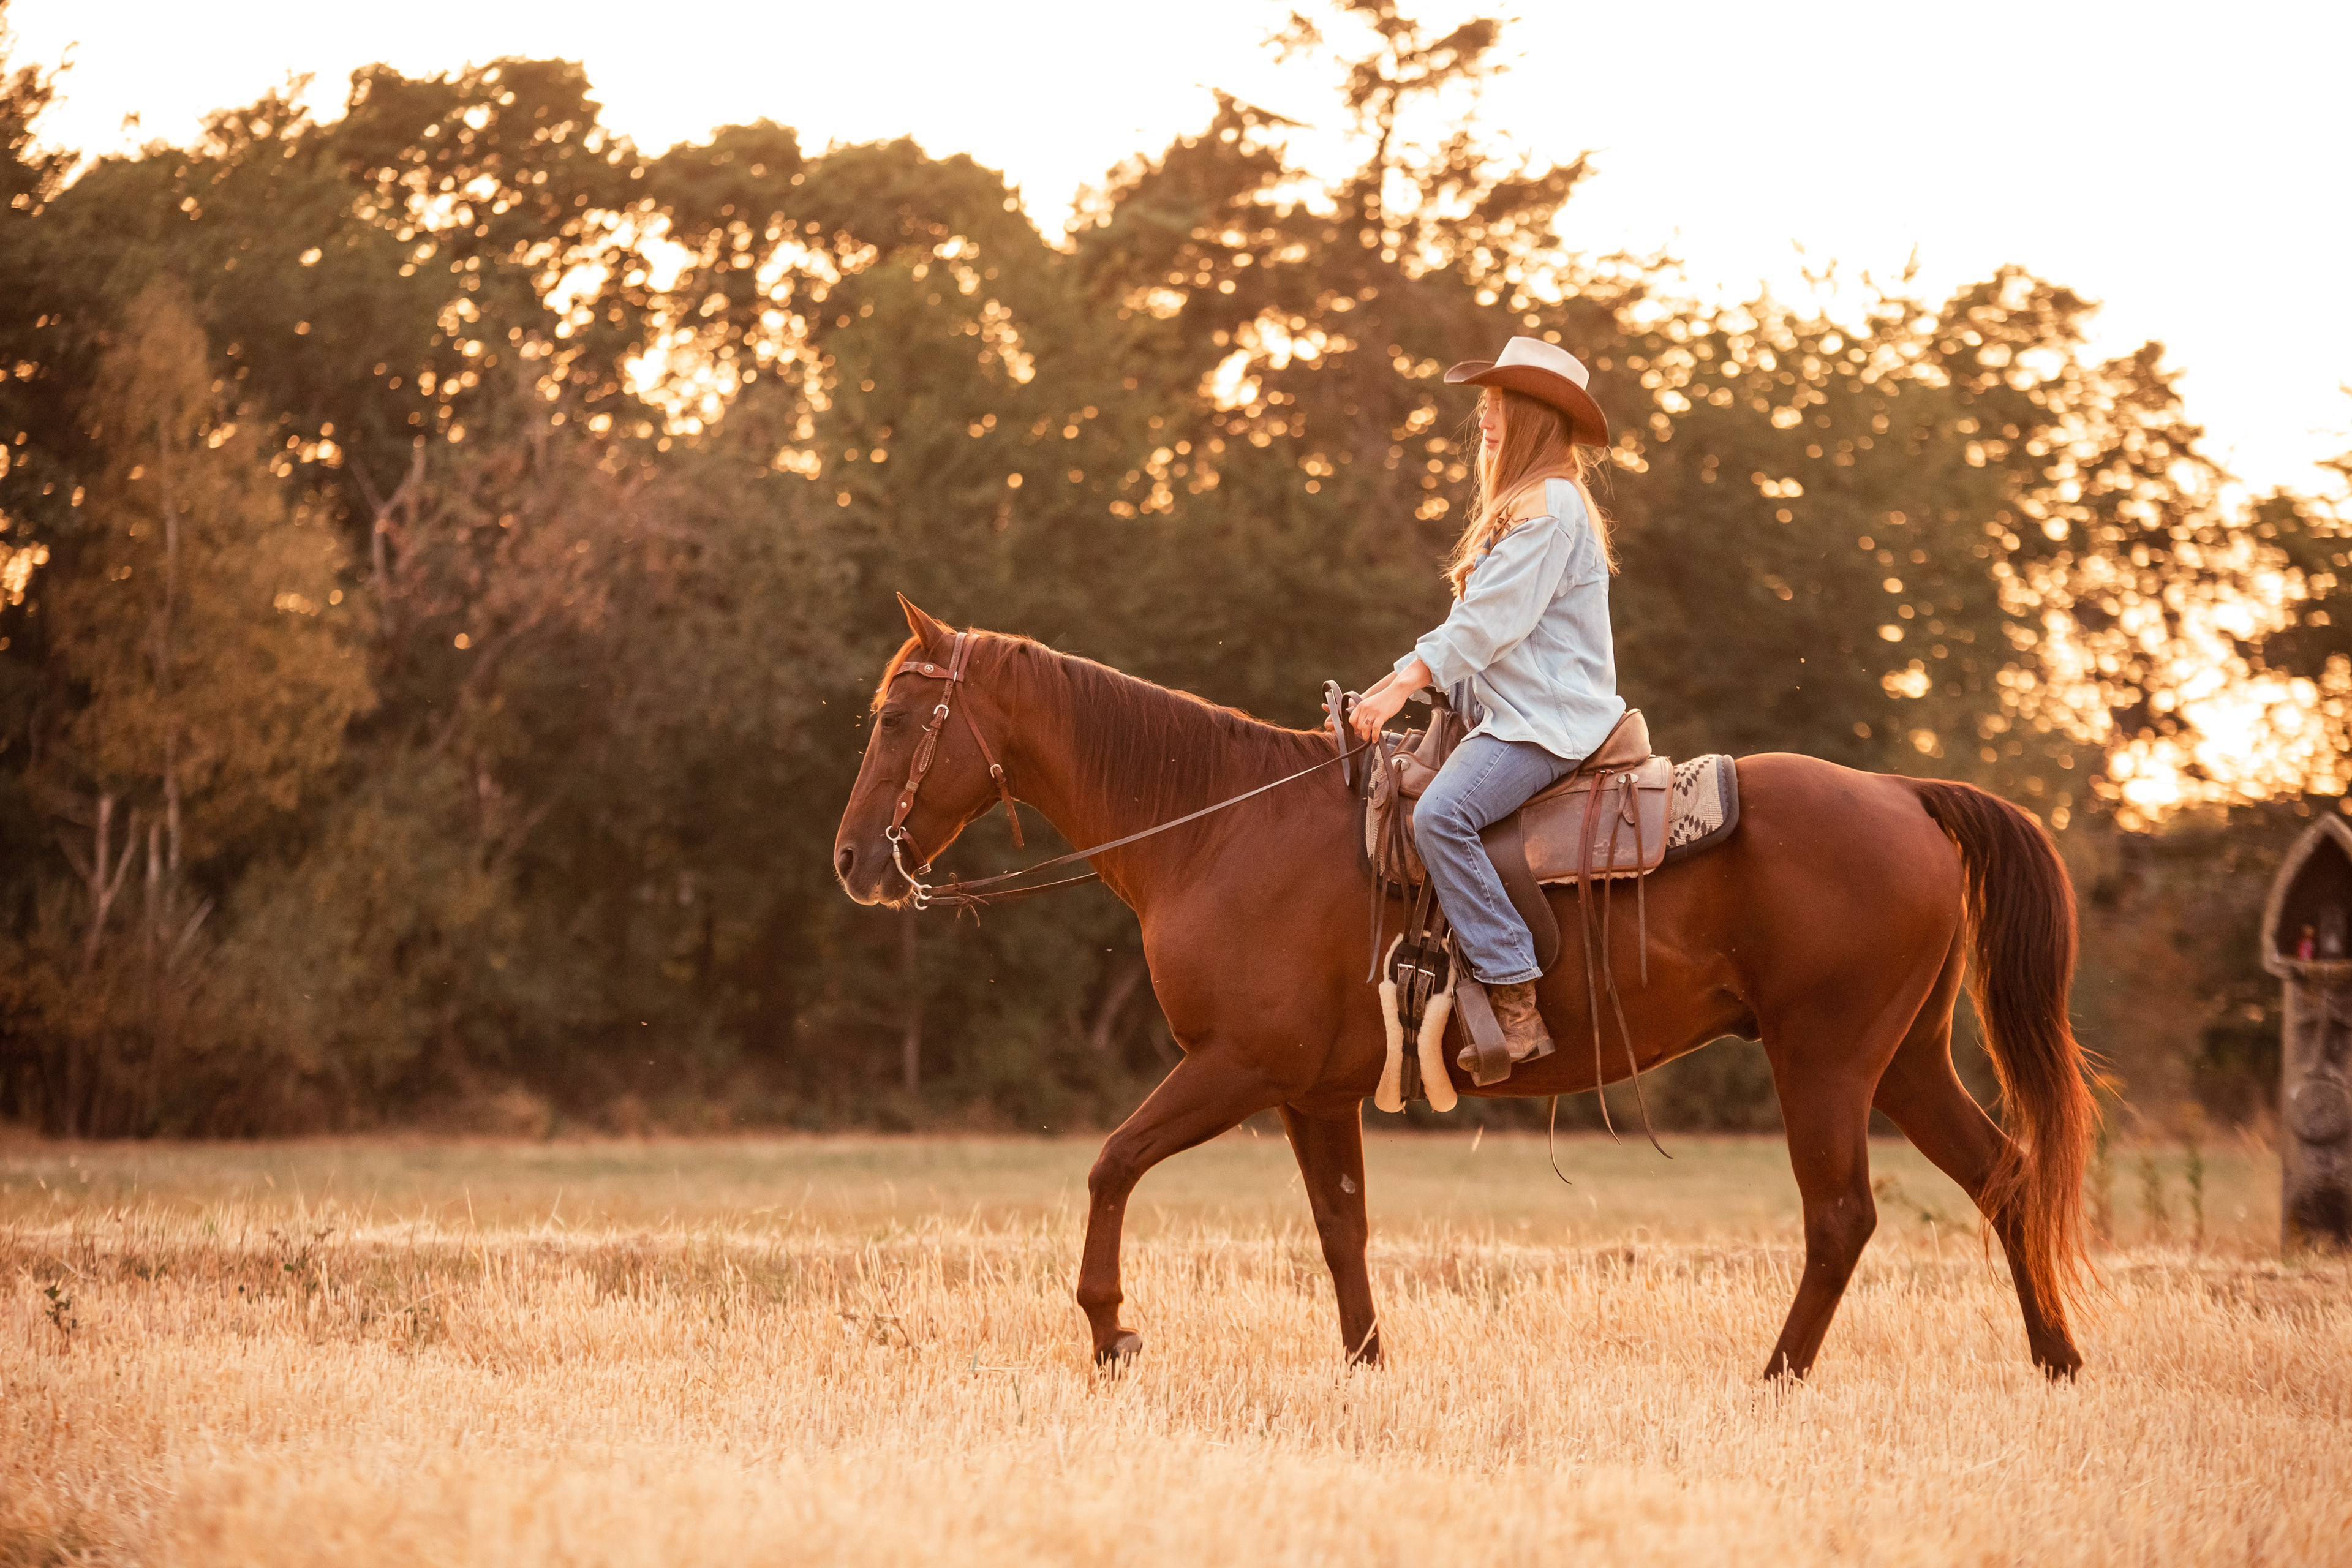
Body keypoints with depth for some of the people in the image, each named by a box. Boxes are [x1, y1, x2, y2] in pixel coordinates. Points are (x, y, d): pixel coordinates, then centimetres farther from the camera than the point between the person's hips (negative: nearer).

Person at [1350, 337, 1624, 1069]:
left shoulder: (1552, 507, -13)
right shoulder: (1522, 504, 22)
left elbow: (1492, 620, -19)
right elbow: (1477, 619, 23)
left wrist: (1406, 684, -20)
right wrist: (1404, 675, 13)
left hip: (1547, 720, -12)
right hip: (1512, 713, 12)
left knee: (1441, 814, -31)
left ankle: (1514, 1001, -34)